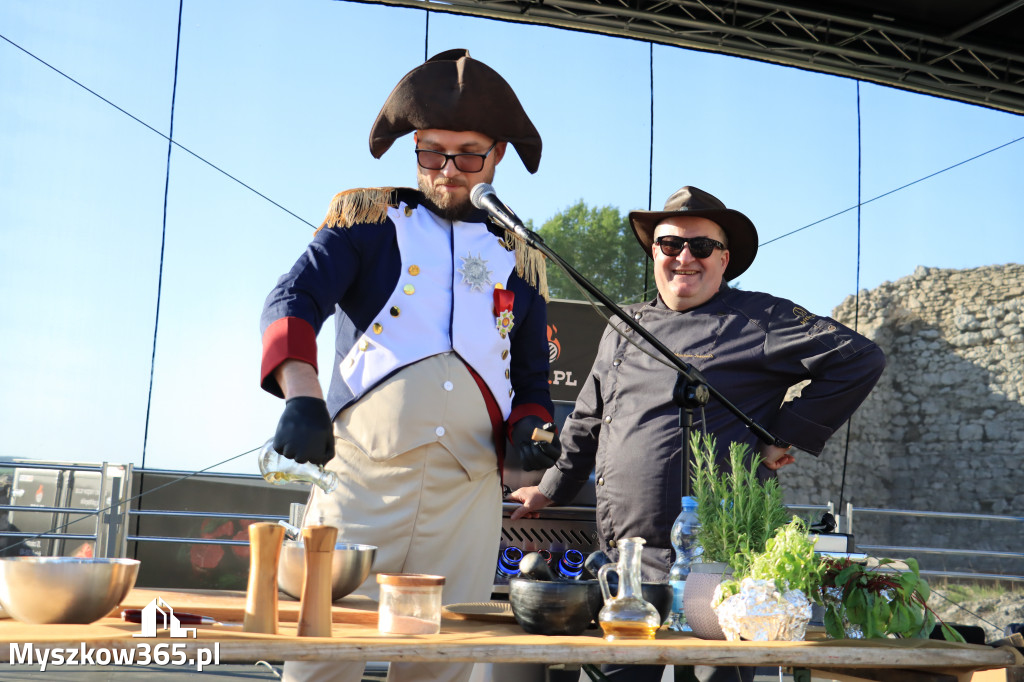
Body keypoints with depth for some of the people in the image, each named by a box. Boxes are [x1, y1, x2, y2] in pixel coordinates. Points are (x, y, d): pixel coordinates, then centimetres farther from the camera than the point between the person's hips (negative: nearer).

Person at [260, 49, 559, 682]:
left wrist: (530, 429, -1)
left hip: (469, 494, 3)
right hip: (360, 478, -2)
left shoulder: (519, 260, 18)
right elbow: (293, 300, -5)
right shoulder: (369, 219, 10)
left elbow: (532, 378, 23)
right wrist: (301, 393, -24)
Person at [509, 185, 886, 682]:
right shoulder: (624, 328, 19)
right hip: (621, 557, 6)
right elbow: (587, 421, 31)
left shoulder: (757, 320, 0)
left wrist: (787, 437, -7)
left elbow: (861, 359, -7)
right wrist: (551, 490, 35)